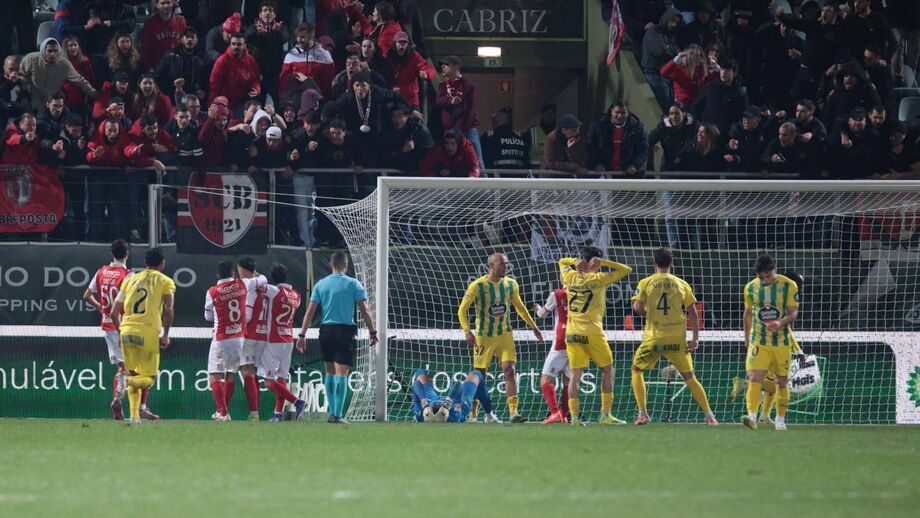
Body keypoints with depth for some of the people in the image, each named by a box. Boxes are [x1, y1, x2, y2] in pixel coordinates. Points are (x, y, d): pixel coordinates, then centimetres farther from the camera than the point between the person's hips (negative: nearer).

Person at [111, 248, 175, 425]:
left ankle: (134, 415, 6)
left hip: (126, 330, 4)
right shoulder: (165, 282, 6)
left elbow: (114, 312, 15)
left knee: (133, 375, 16)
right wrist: (166, 335, 0)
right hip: (149, 333, -4)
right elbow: (168, 310, -8)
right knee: (149, 377, 5)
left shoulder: (129, 280, 17)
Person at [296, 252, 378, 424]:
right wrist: (372, 332, 4)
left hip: (326, 331, 3)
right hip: (345, 331, -3)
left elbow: (310, 311, 3)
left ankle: (332, 412, 18)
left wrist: (302, 335, 5)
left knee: (330, 371, 16)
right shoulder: (353, 284, -1)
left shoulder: (320, 284, 7)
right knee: (341, 372, -5)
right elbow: (364, 310, -4)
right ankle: (338, 414, -11)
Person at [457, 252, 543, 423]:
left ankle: (513, 412, -17)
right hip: (483, 337, -3)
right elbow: (462, 310, -8)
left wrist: (533, 327, 19)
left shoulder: (511, 284, 2)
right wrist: (467, 331, -21)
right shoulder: (477, 286, -12)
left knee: (509, 370, -13)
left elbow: (519, 306, 18)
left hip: (505, 335, 3)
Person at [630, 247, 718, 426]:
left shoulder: (645, 283, 1)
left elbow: (637, 307, -9)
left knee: (637, 370, 19)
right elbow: (693, 312, 2)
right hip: (677, 340, 1)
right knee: (689, 377, 9)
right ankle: (709, 415, 3)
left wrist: (650, 313, 12)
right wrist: (695, 338, 3)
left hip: (653, 338, -1)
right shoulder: (682, 284, 6)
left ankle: (642, 413, 9)